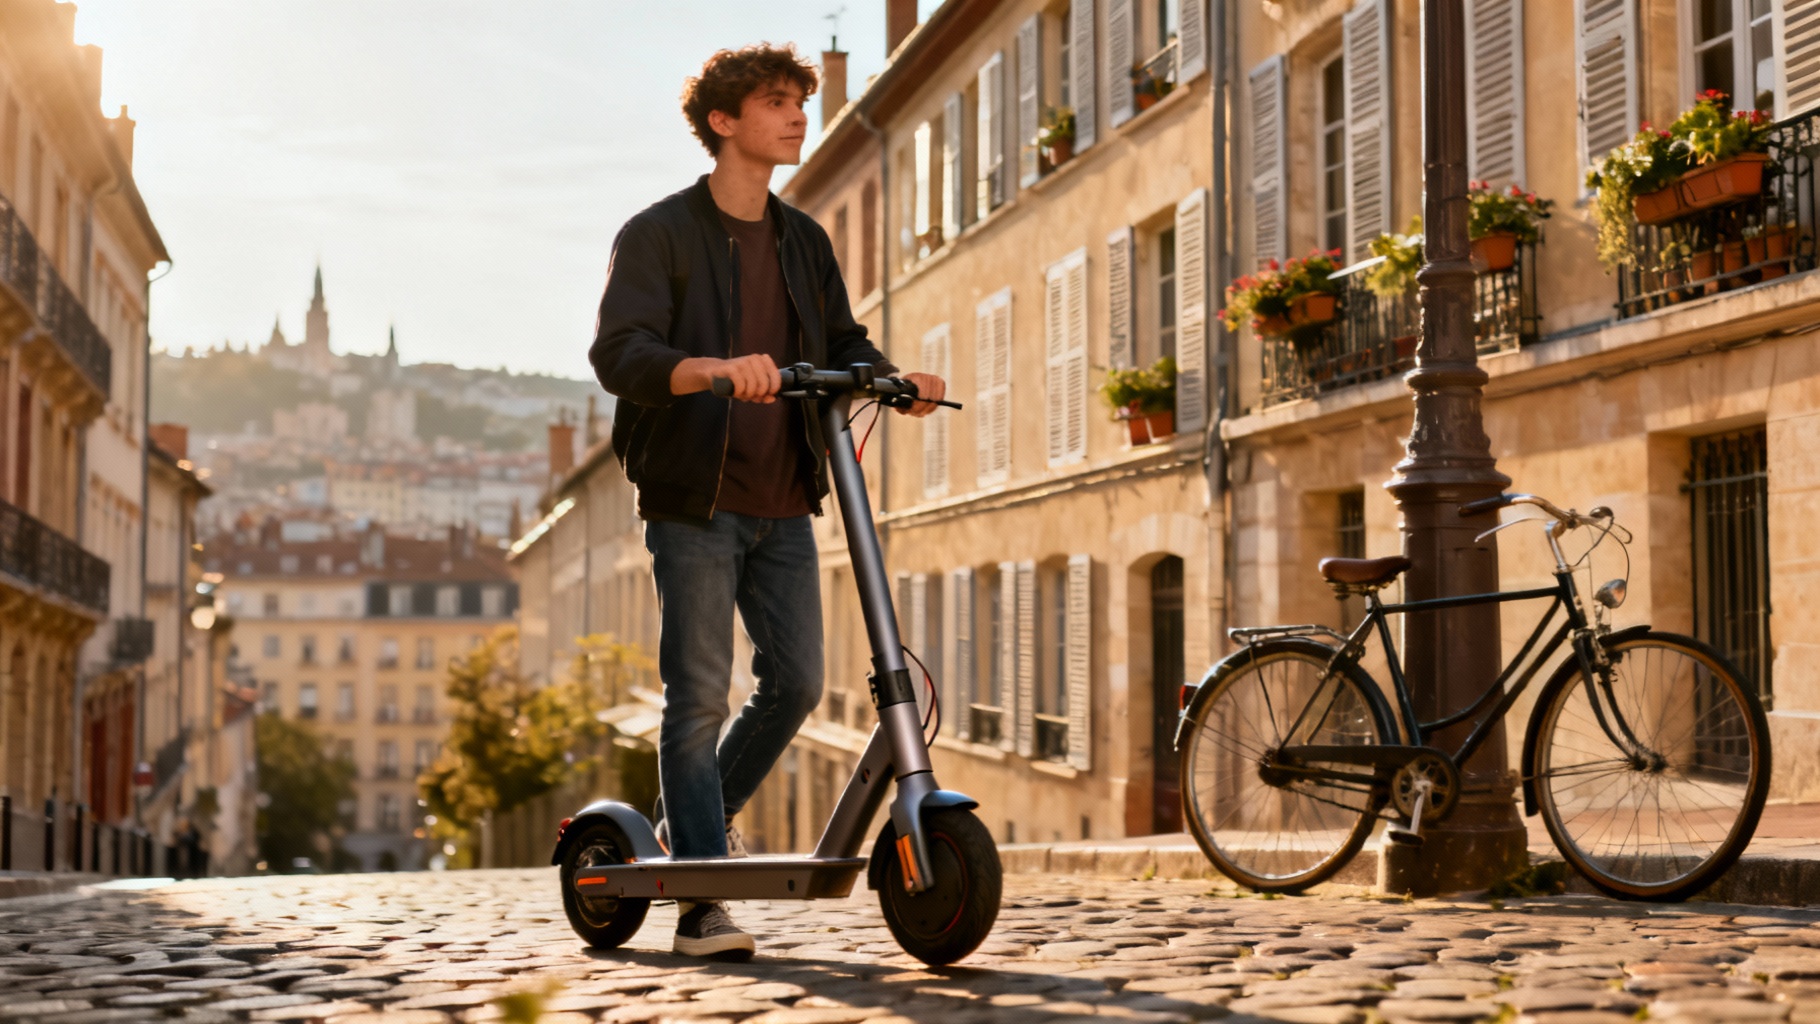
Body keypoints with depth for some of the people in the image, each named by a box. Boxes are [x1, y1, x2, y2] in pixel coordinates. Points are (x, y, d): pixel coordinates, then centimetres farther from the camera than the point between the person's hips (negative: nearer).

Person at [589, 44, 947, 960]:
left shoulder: (803, 242, 16)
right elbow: (618, 352, -17)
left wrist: (897, 379, -8)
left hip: (782, 506, 6)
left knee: (795, 683, 3)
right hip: (694, 503, -6)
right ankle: (701, 902, 1)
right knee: (700, 696, -5)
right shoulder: (660, 234, -4)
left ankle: (696, 822, 26)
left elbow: (842, 344, 15)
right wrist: (711, 369, -37)